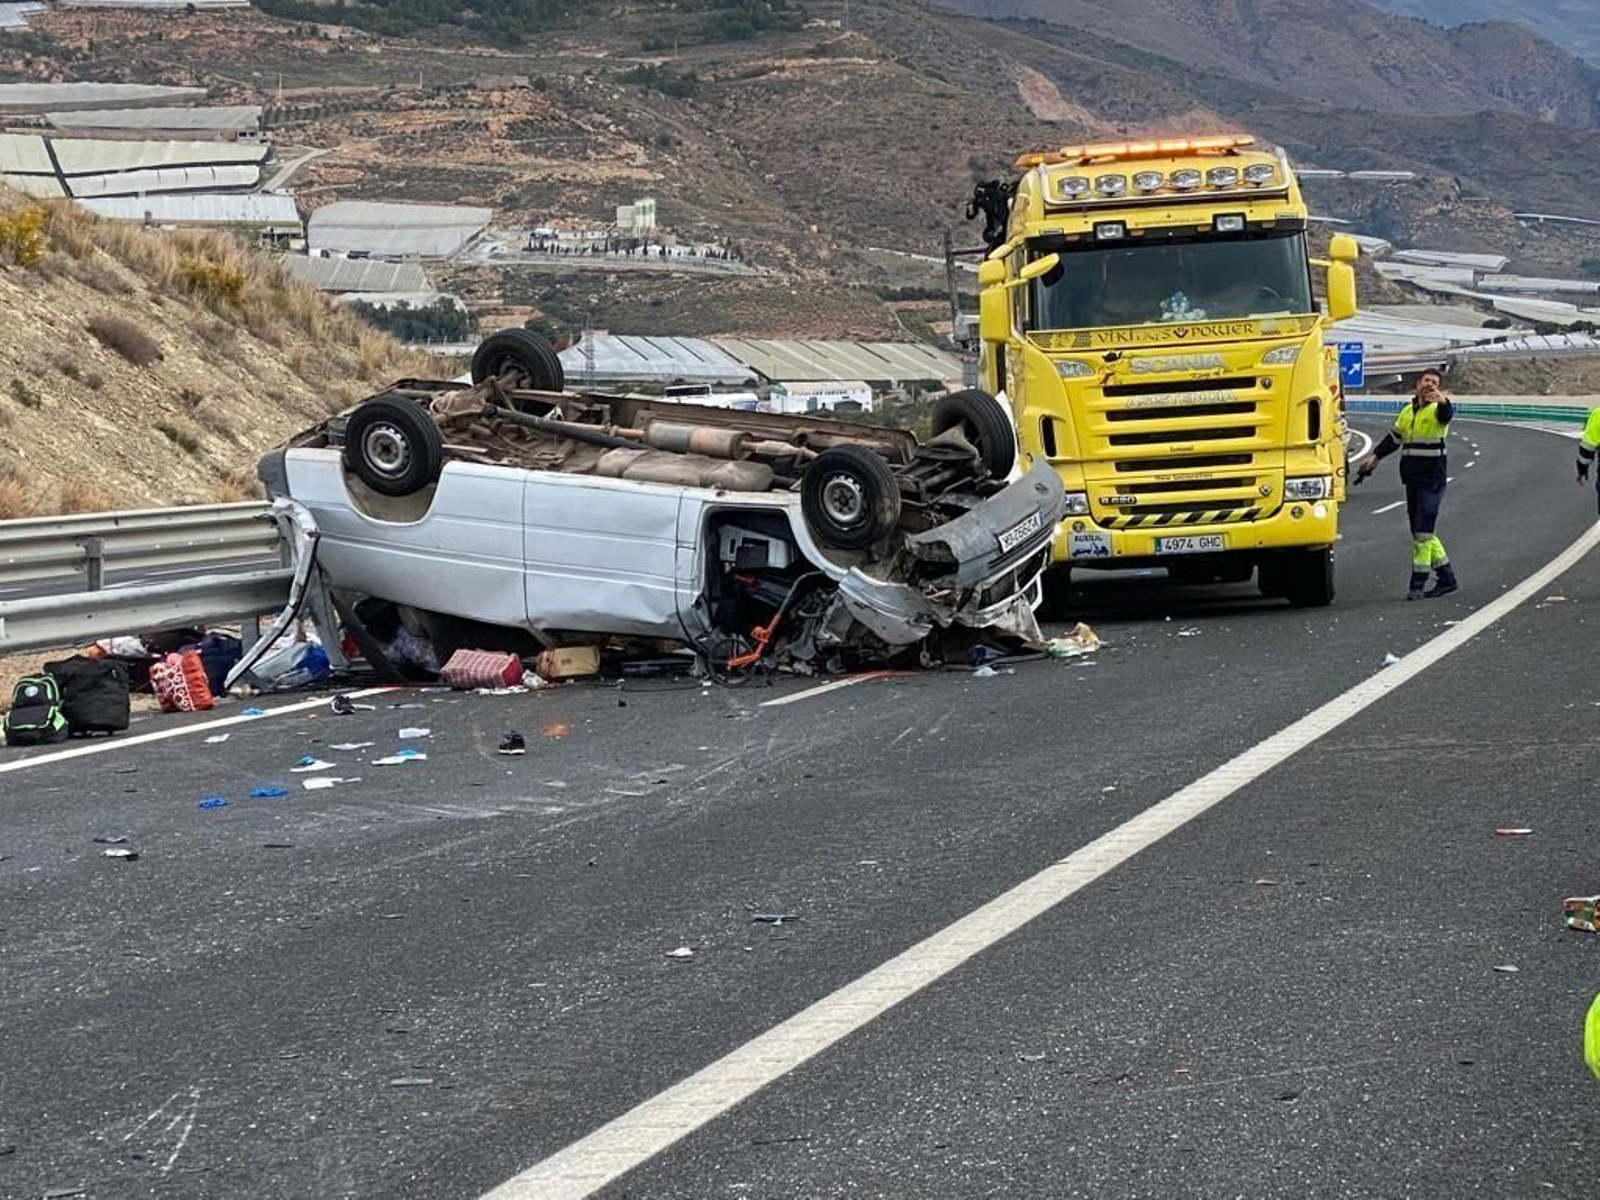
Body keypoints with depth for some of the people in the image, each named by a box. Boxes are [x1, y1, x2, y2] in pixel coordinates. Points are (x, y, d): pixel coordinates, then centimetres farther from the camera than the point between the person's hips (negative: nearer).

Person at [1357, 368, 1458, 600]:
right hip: (1412, 479, 8)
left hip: (1432, 480, -8)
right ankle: (1446, 578, 21)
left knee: (1423, 531, -10)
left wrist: (1443, 401, -52)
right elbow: (1393, 438, 27)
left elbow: (1446, 413, -30)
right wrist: (1375, 456, 18)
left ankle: (1418, 582, -6)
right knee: (1422, 531, 11)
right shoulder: (1407, 412, 16)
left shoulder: (1437, 409, -6)